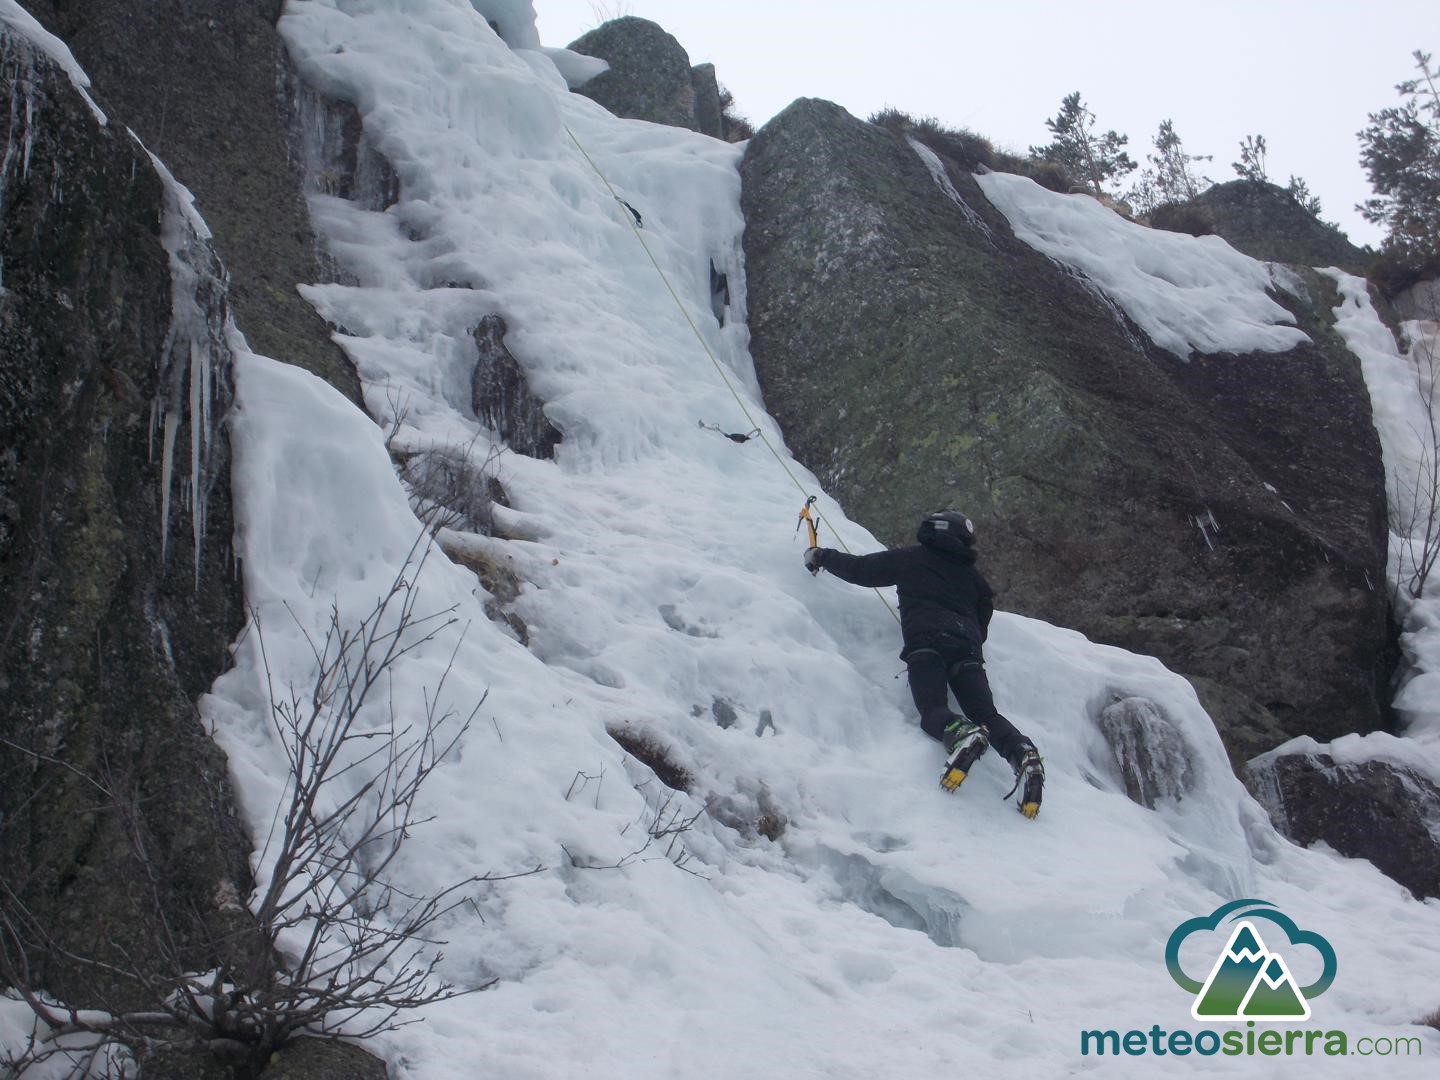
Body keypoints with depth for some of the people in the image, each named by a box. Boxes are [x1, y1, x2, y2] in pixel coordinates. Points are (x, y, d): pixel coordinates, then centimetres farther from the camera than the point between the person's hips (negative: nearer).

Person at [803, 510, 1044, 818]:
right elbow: (983, 621, 34)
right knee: (986, 715, -4)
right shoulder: (971, 575, 31)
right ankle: (1023, 754, -32)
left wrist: (822, 556, 38)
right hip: (967, 648, 4)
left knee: (933, 711, -16)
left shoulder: (910, 558, 20)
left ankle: (962, 735, -50)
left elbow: (859, 569, 23)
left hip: (926, 643, -4)